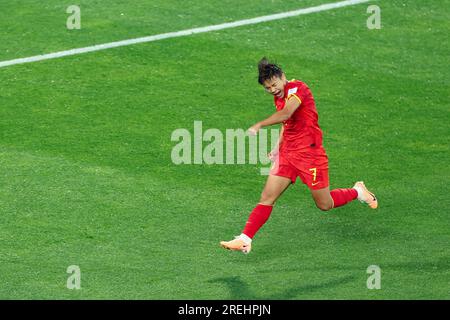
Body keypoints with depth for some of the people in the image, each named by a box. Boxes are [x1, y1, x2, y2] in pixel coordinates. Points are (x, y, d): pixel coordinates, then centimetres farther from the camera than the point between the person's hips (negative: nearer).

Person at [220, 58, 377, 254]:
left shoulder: (297, 88, -16)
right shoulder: (279, 97, 10)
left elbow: (286, 114, -34)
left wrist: (259, 125, -34)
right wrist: (278, 148, 14)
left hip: (310, 153, -7)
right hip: (287, 153, 7)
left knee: (325, 205, 6)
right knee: (267, 197, -6)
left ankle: (357, 192, 32)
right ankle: (245, 239, -9)